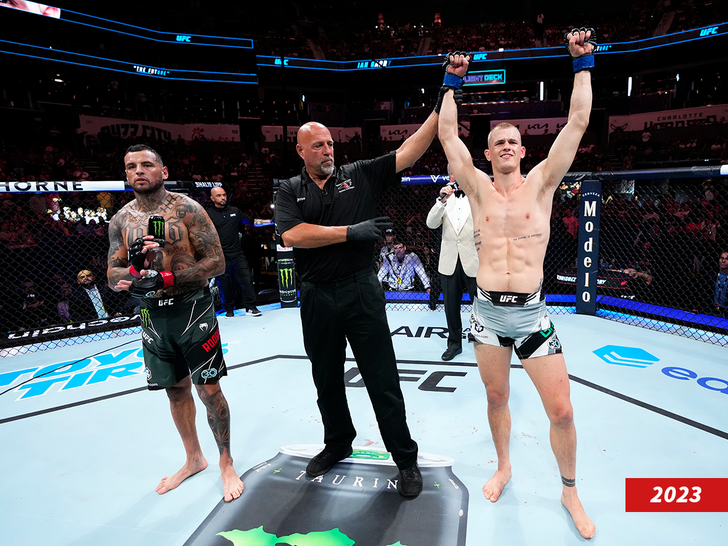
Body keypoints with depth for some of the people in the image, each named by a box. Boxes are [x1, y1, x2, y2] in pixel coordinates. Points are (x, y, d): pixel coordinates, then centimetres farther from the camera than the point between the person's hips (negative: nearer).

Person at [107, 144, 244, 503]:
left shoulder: (188, 210, -8)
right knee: (175, 390, 17)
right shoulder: (121, 220, 5)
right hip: (153, 316, 5)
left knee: (209, 391, 1)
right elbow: (113, 276, 5)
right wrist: (135, 267, -18)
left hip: (193, 310, -4)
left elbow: (217, 262, -12)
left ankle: (226, 463, 24)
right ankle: (194, 459, 39)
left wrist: (167, 278, -22)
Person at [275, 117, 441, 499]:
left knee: (383, 379, 3)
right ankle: (338, 443, 42)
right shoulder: (290, 191, 5)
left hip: (361, 291, -2)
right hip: (316, 297, 2)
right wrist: (352, 231, -16)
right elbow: (291, 235, -13)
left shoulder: (359, 175, 5)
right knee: (327, 378, 18)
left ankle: (406, 460, 21)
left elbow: (407, 152, -1)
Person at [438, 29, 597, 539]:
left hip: (532, 314, -1)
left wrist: (583, 62, 2)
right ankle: (503, 467, 42)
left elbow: (578, 122, -1)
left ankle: (570, 491, 30)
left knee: (562, 411, 3)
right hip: (487, 312, 1)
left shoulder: (541, 183, 2)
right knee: (497, 398, 17)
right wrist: (454, 80, 6)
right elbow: (447, 133, 2)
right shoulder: (479, 188, 3)